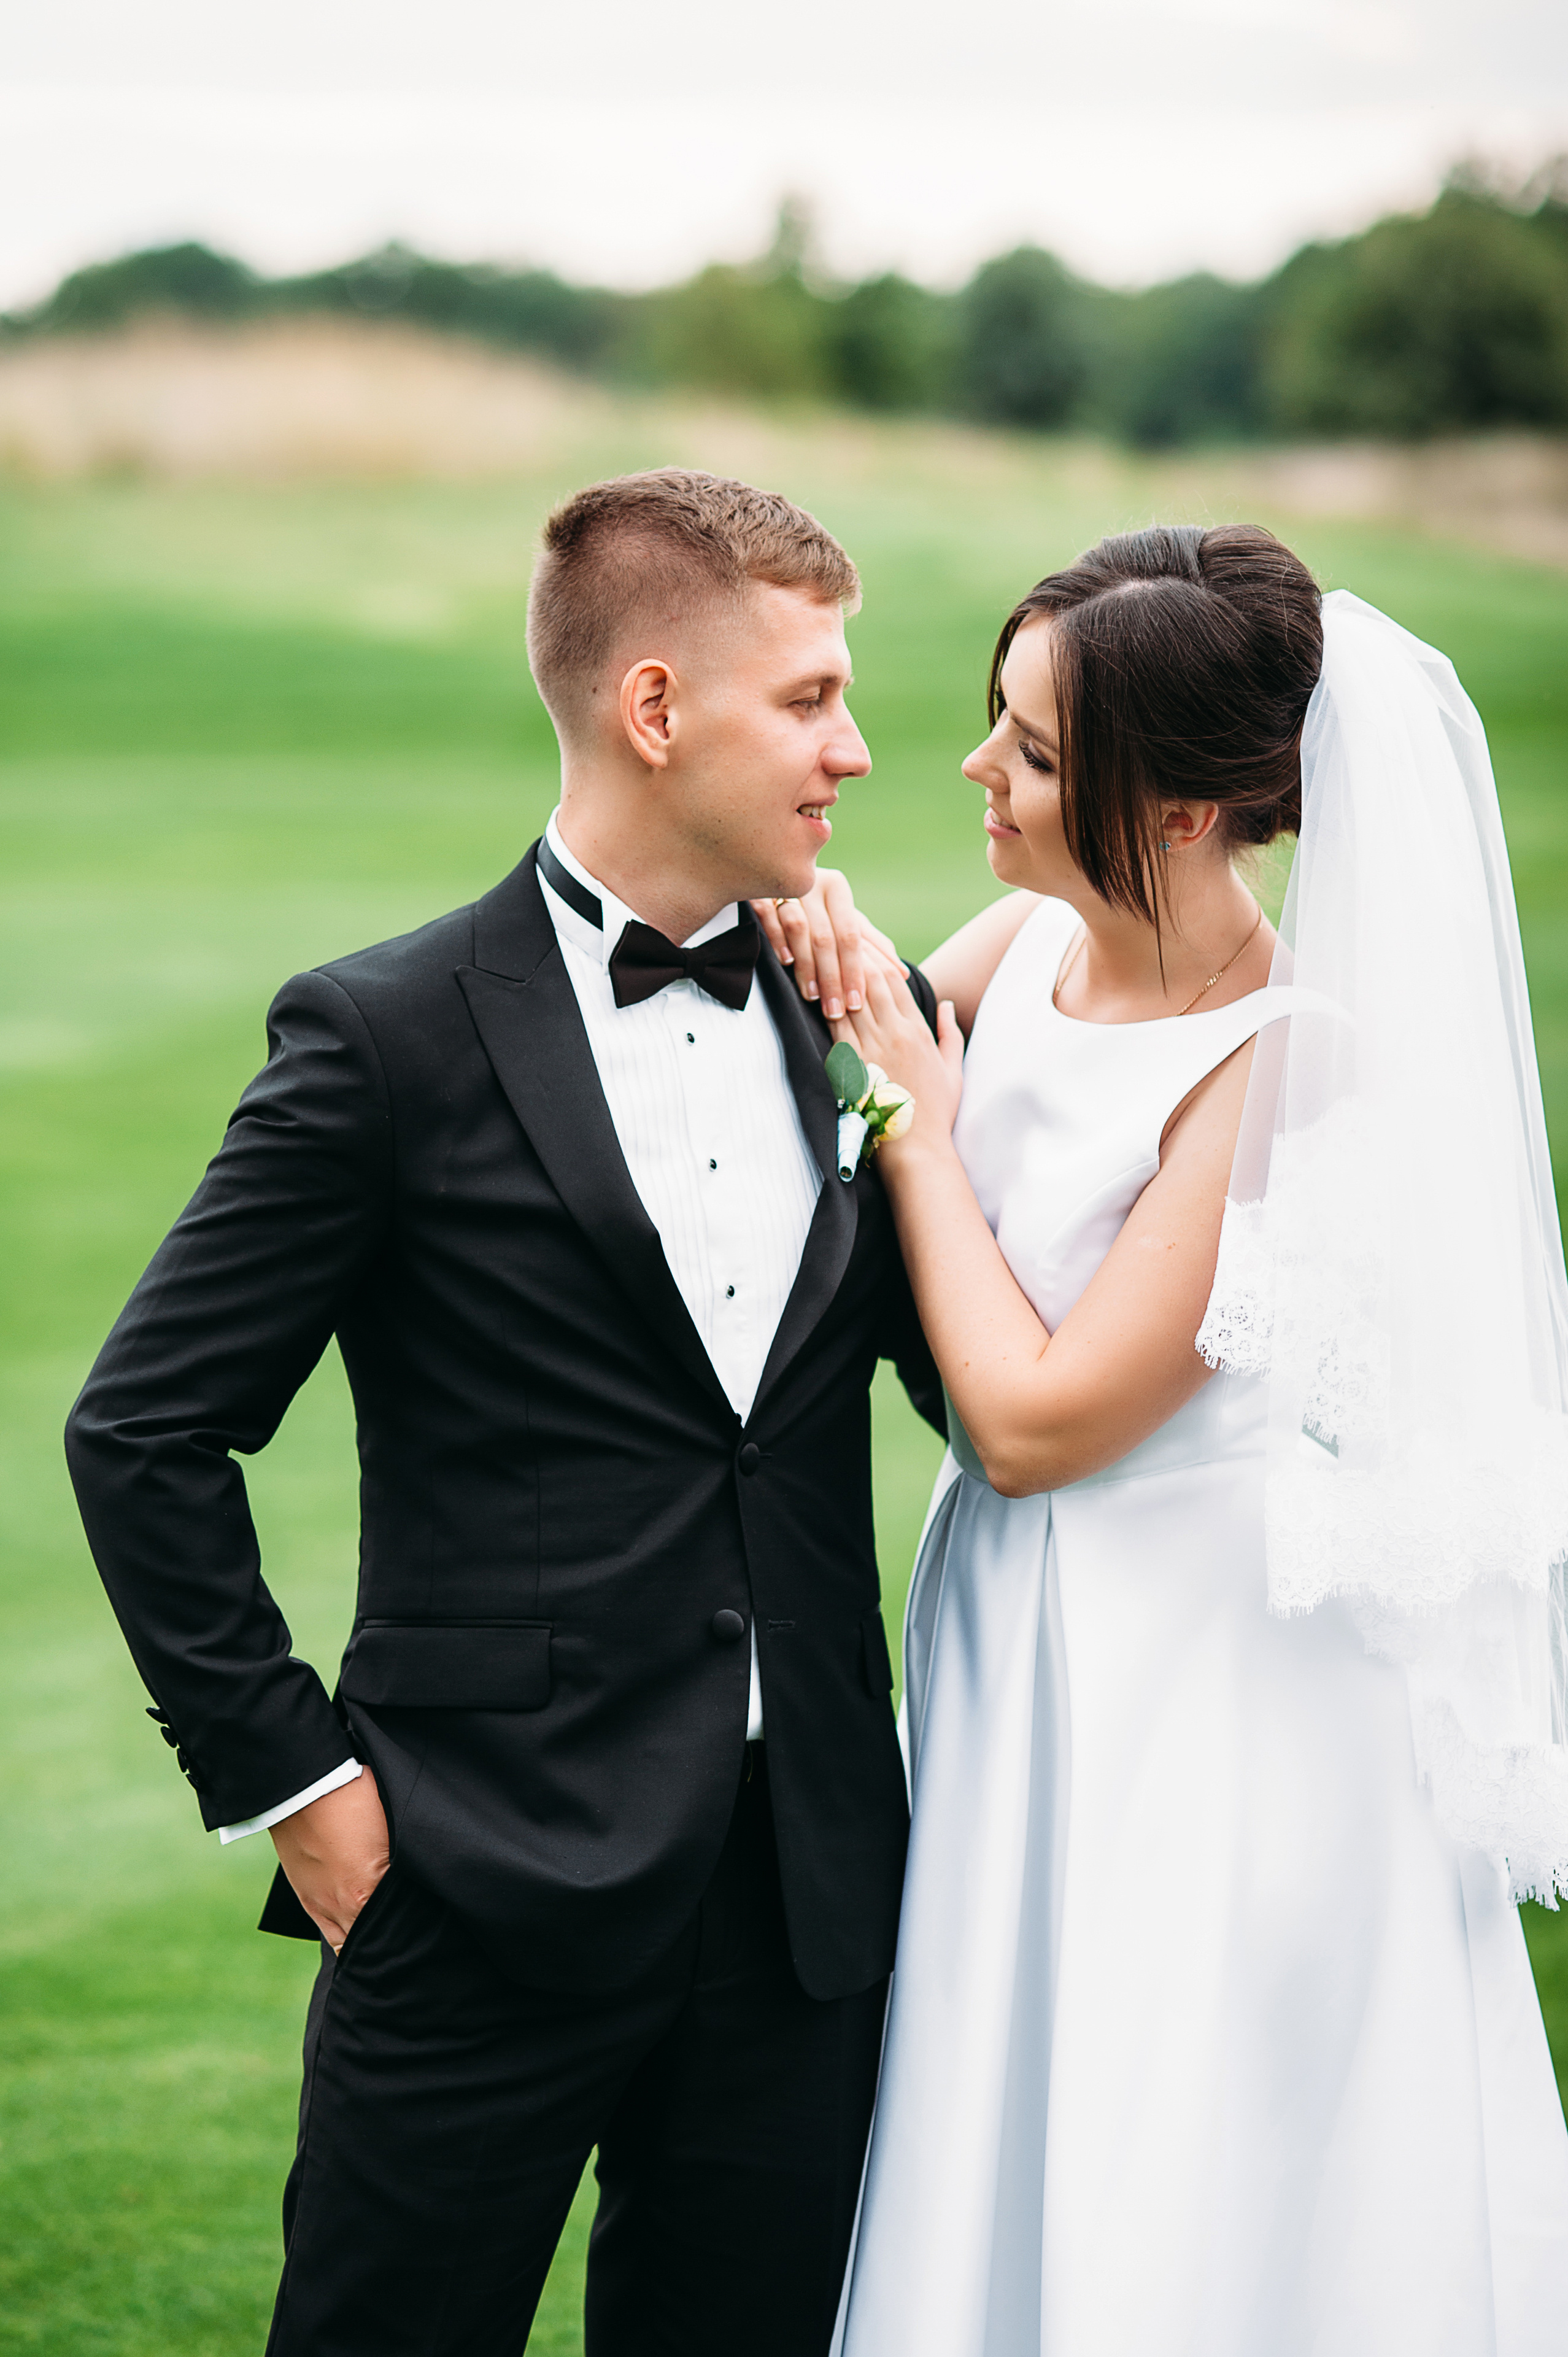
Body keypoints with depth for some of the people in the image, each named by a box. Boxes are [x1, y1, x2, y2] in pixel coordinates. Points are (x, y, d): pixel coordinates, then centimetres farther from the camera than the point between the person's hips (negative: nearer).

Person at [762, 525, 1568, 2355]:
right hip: (1019, 1665, 7)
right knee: (999, 2198, 19)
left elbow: (1030, 1419, -22)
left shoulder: (1286, 1070, -22)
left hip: (1206, 1714, -7)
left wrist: (918, 1110, -15)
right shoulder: (1028, 948, -2)